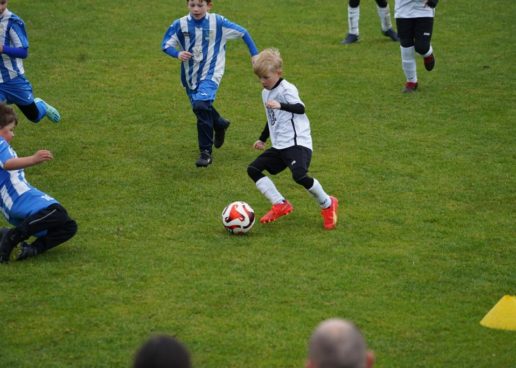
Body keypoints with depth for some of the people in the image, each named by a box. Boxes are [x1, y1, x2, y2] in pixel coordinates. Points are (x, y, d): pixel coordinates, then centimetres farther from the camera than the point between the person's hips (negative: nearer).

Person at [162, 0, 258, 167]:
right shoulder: (180, 25, -8)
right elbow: (165, 44, -5)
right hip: (190, 76, 4)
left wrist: (254, 54, -1)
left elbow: (243, 33, -1)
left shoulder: (217, 22, -11)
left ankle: (206, 152, -17)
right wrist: (178, 54, -25)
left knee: (201, 105, -26)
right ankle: (220, 124, 55)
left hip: (210, 73, -4)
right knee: (200, 108, 20)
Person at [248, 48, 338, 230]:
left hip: (297, 143, -9)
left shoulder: (286, 89, -10)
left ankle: (327, 204, -3)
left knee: (299, 175, -28)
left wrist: (280, 105, -41)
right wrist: (262, 139, 38)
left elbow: (300, 108, -27)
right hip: (279, 146, 9)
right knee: (253, 169, 1)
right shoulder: (266, 92, 16)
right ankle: (280, 205, -1)